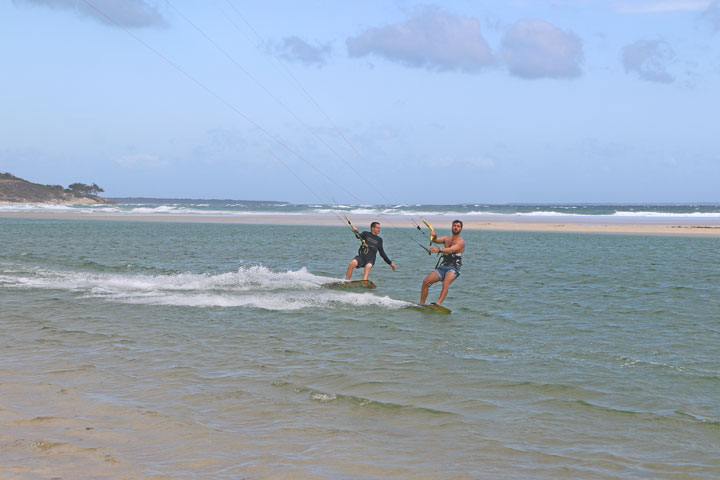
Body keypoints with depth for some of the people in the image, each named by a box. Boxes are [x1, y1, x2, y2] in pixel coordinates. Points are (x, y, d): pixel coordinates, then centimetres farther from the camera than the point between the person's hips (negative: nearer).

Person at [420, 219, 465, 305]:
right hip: (443, 266, 6)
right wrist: (434, 237, -24)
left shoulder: (461, 242, -2)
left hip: (453, 268, -6)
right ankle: (421, 304, -4)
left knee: (445, 284, -34)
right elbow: (436, 240, 1)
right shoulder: (446, 239, 19)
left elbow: (451, 250, -20)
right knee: (425, 281, -11)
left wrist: (439, 250, -38)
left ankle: (438, 304, -49)